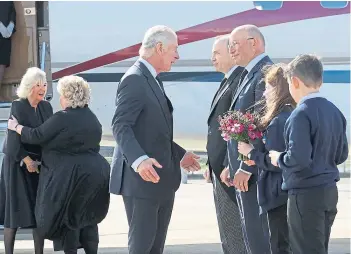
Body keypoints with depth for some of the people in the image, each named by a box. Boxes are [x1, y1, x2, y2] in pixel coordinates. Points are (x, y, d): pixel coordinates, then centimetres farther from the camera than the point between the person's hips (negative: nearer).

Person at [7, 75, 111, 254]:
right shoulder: (92, 118, 12)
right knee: (87, 217, 15)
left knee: (67, 218, 4)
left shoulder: (62, 118, -13)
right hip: (95, 173, 7)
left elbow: (36, 136, -7)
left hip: (71, 176, -7)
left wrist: (16, 127, 10)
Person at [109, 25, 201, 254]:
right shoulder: (135, 79, -14)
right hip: (142, 178, -10)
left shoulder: (153, 80, 18)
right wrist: (139, 159, -35)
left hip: (162, 179, 10)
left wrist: (180, 155, 26)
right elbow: (121, 126, -23)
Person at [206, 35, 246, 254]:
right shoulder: (229, 81, 17)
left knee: (235, 236, -6)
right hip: (222, 169, 10)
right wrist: (214, 165, 14)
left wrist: (229, 166, -23)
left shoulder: (241, 80, -15)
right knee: (228, 236, 15)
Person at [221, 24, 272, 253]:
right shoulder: (250, 75, 18)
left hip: (256, 173, -10)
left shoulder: (267, 74, -14)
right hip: (246, 170, 10)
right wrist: (233, 166, 16)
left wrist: (246, 168, -20)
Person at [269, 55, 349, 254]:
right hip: (329, 192, 8)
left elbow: (298, 158, -24)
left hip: (306, 193, -8)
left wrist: (279, 158, -6)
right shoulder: (334, 111, 7)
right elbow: (341, 155, 12)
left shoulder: (301, 114, -17)